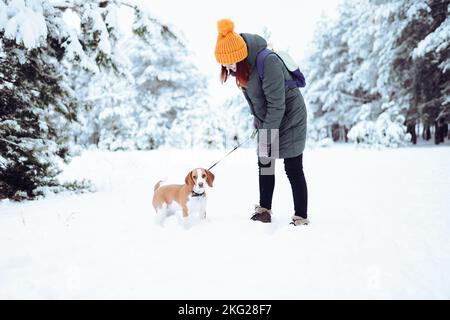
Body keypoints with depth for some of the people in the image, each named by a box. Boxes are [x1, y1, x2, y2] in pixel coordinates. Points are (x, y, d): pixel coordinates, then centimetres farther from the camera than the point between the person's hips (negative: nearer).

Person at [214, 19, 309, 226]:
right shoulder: (243, 65, -4)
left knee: (293, 170, -4)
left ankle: (301, 218, 5)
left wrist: (266, 139, -23)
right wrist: (258, 123, 10)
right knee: (264, 164, 12)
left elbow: (277, 105, -28)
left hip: (289, 119, -8)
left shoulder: (268, 62, -30)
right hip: (267, 122, 8)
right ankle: (264, 209, 25)